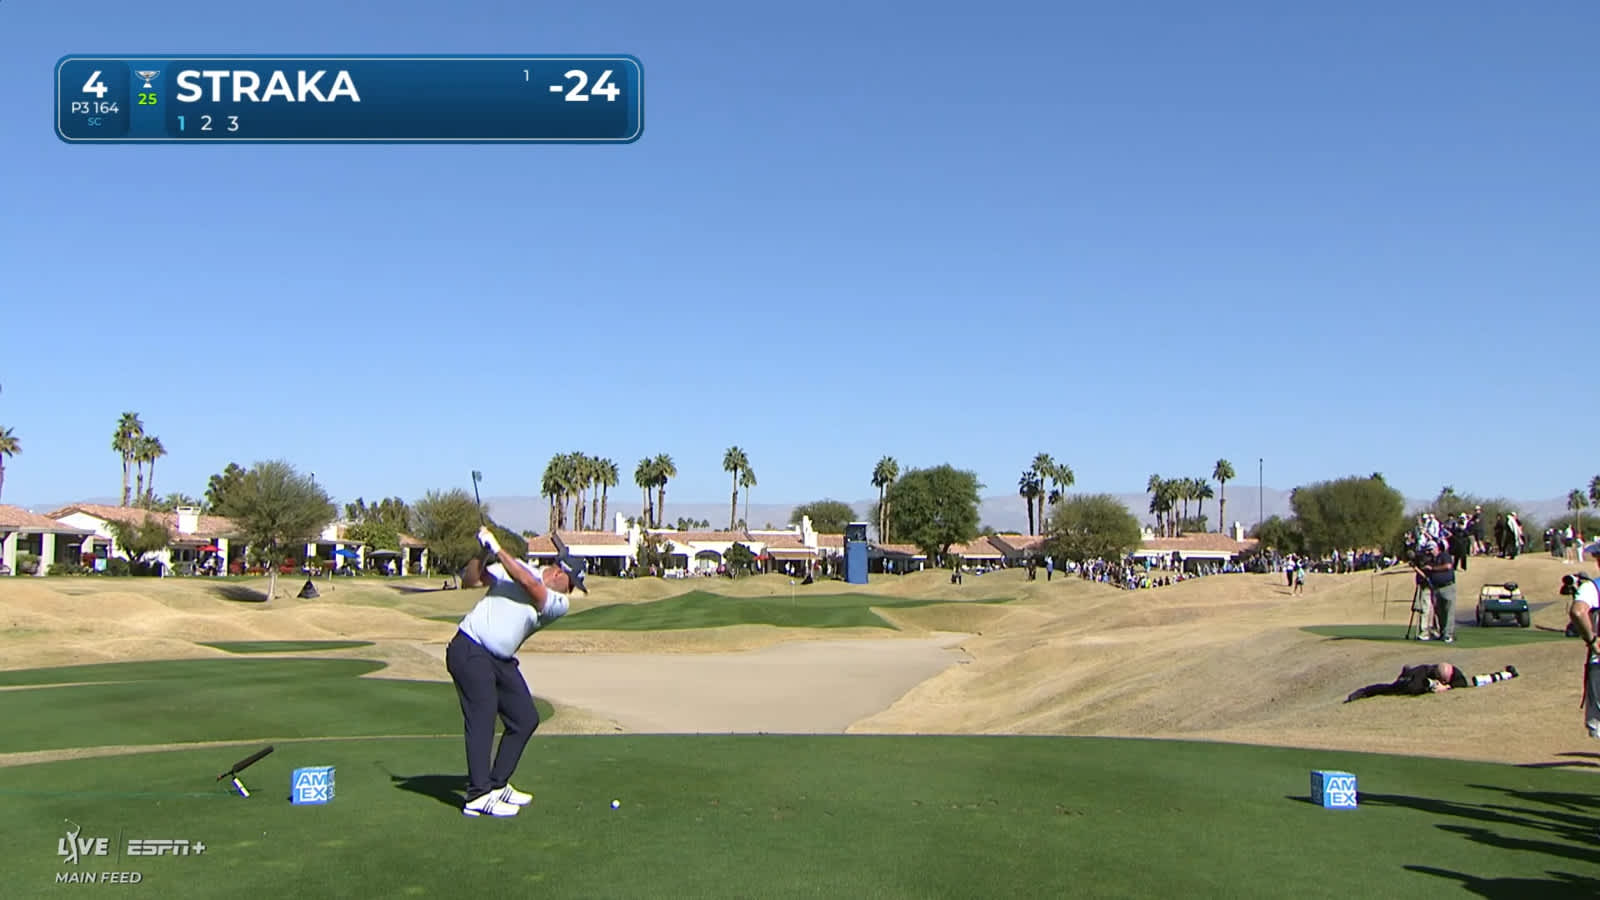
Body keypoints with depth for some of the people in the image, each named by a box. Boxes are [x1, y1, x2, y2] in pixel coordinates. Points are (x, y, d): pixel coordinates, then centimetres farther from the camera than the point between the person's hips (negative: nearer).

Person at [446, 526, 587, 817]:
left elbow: (530, 586, -14)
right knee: (482, 720, -13)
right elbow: (469, 580, 1)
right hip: (469, 651, -6)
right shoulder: (514, 567, 1)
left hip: (502, 661, 6)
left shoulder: (559, 604, 3)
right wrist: (483, 554, -17)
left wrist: (498, 551, -16)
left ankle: (497, 785, 20)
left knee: (526, 719, 7)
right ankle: (478, 796, -12)